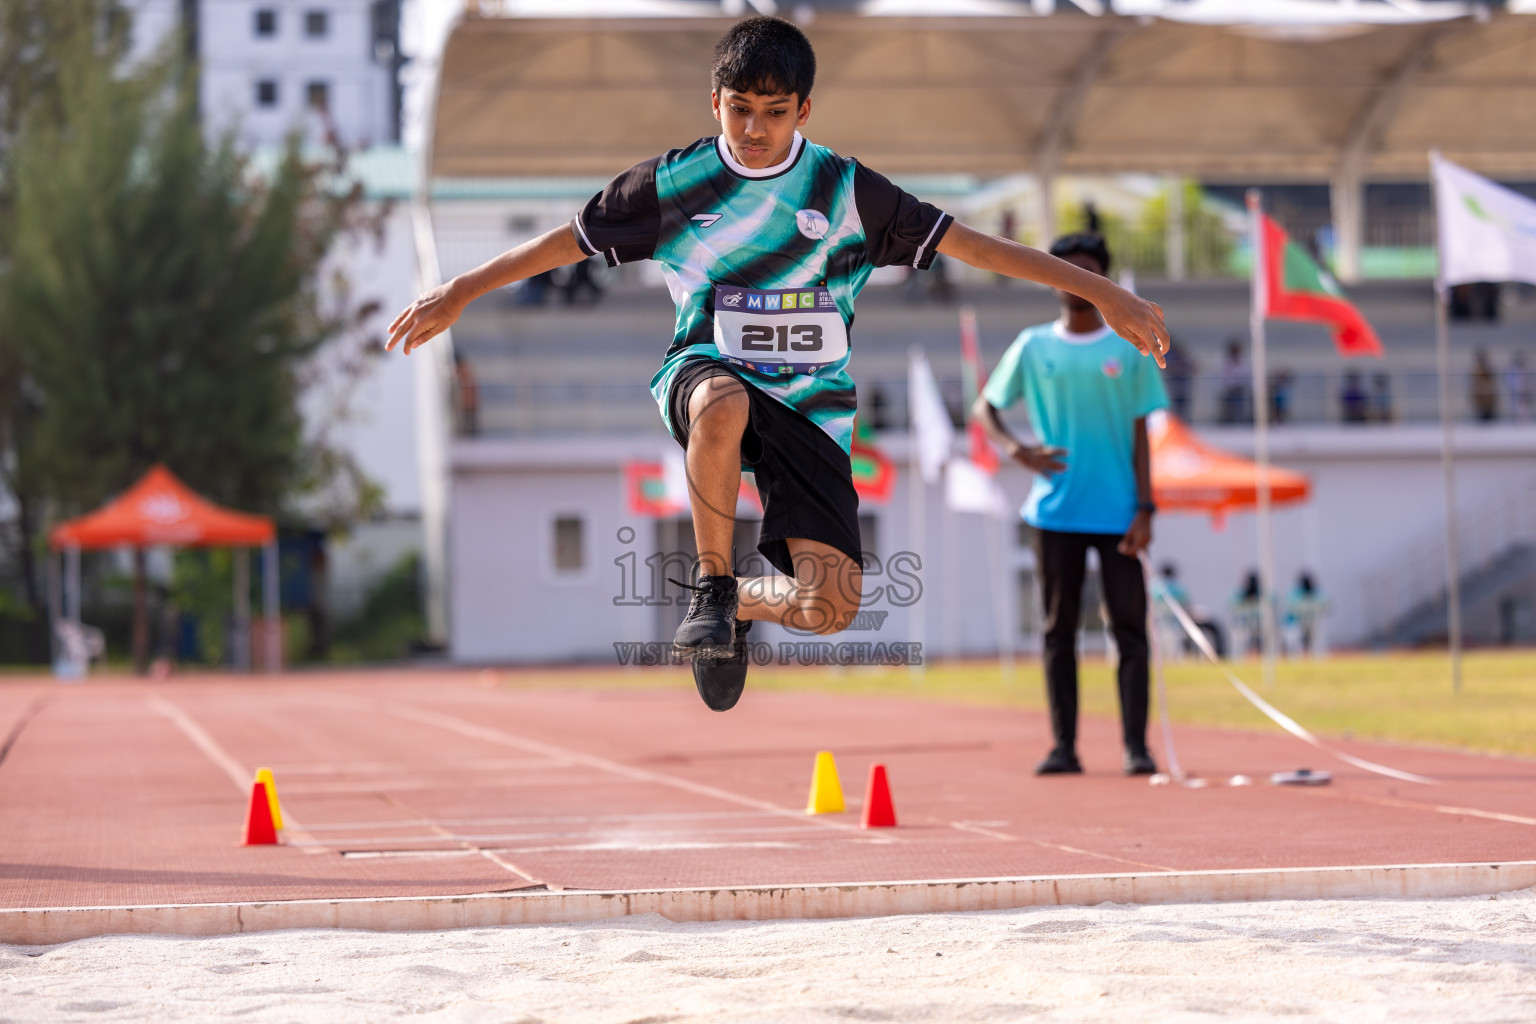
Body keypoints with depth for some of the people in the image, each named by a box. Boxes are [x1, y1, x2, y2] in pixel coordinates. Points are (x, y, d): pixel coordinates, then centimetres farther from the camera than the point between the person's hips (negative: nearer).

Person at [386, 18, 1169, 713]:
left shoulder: (847, 191, -1)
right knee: (723, 405, -43)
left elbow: (972, 245, 0)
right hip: (708, 370, -1)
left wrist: (1104, 295, -3)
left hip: (809, 405, 1)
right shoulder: (673, 184, 1)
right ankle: (711, 587, -21)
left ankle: (739, 603, 22)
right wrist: (456, 295, 10)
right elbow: (565, 243, 11)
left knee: (830, 607, -15)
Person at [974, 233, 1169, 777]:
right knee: (1059, 631, 4)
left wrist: (1145, 509, -5)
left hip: (1117, 513, -1)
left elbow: (1140, 435, 3)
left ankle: (1136, 745, -3)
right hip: (1055, 512, 1)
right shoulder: (1033, 346, 7)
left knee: (1130, 628, -4)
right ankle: (1064, 746, 9)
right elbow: (985, 406, 14)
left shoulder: (1130, 348, 4)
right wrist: (1015, 449, -6)